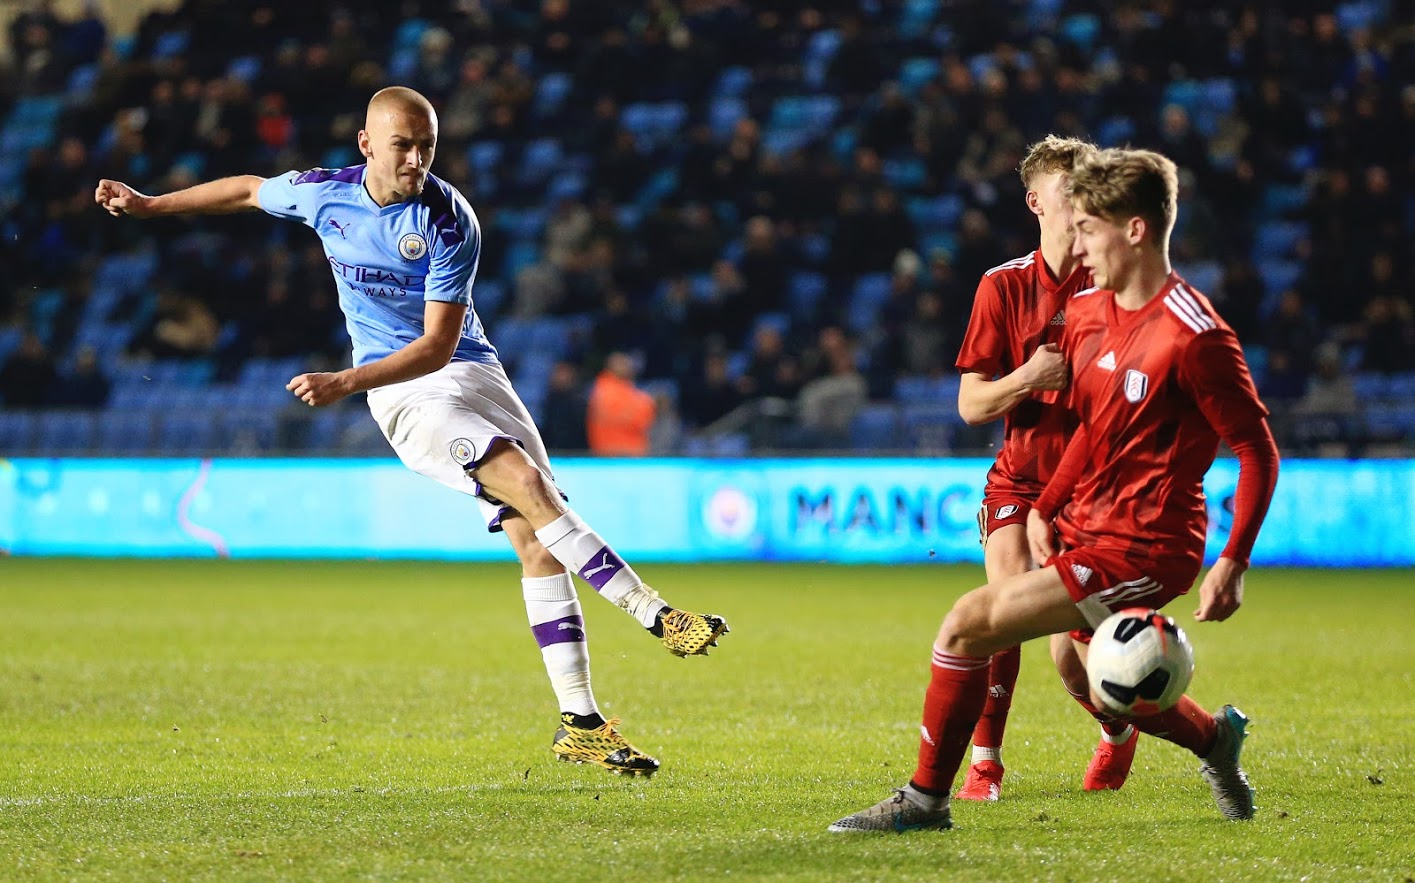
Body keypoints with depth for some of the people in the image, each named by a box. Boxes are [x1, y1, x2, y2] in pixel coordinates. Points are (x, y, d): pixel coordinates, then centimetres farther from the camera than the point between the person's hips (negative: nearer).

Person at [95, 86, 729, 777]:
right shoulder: (323, 194, -5)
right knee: (526, 484, -25)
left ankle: (580, 722, -5)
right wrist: (148, 205, 25)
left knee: (535, 536, -10)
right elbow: (250, 190, 19)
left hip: (470, 370, 1)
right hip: (403, 395, -1)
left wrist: (345, 382, -26)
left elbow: (438, 345, -16)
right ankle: (657, 616, -26)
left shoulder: (449, 221, -13)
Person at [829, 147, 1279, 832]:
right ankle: (1216, 739, 49)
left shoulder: (1193, 336, -19)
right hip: (1086, 528, 9)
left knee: (970, 623, -15)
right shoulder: (1086, 313, 7)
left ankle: (926, 799, -3)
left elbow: (1259, 451, -14)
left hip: (1143, 549, -9)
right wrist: (1046, 509, 11)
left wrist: (1234, 561, -19)